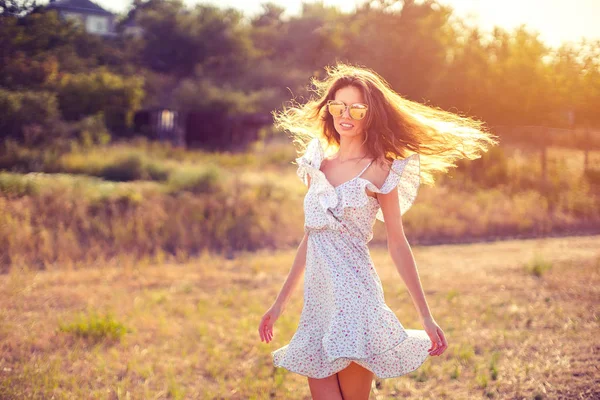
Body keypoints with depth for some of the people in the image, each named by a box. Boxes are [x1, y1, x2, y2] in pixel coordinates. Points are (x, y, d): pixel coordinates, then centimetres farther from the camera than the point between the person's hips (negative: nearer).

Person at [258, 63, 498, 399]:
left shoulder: (378, 169, -2)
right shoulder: (317, 163, 12)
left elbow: (398, 244, -2)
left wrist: (427, 318, -5)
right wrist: (280, 303, 20)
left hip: (354, 297, -5)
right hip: (317, 299, 5)